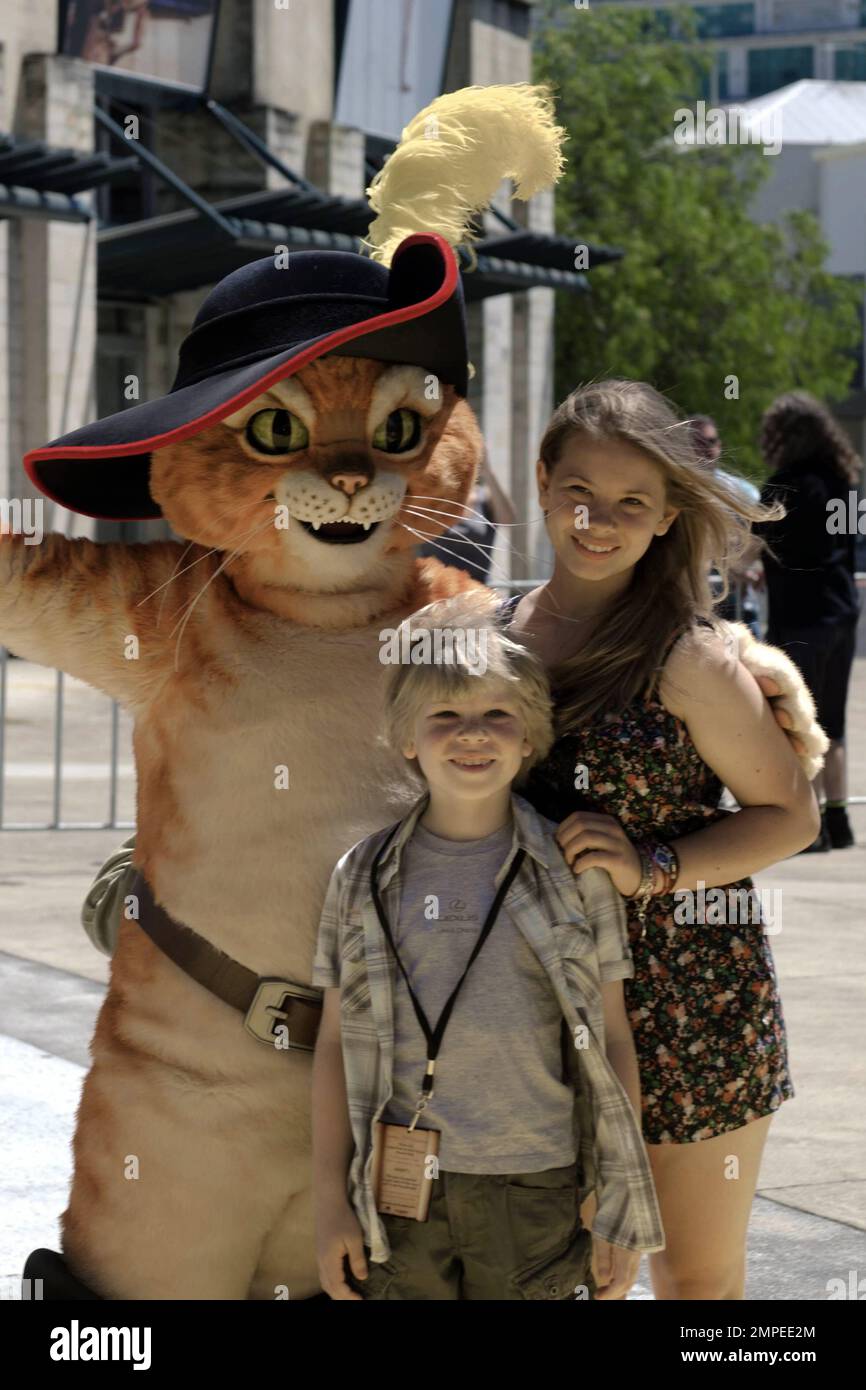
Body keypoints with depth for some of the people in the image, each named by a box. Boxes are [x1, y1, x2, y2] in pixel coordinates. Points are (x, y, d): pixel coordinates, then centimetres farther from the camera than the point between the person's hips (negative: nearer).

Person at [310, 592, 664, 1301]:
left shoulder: (575, 871, 1)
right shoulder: (364, 877, 4)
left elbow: (611, 1036, 3)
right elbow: (337, 1042, 7)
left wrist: (623, 1205, 1)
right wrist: (330, 1201, 4)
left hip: (539, 1194, -1)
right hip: (399, 1200, 1)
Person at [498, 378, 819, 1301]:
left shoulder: (686, 657, -11)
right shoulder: (497, 634, 3)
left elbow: (790, 813, -7)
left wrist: (654, 868, -19)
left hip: (690, 1002, -4)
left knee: (699, 1276, 8)